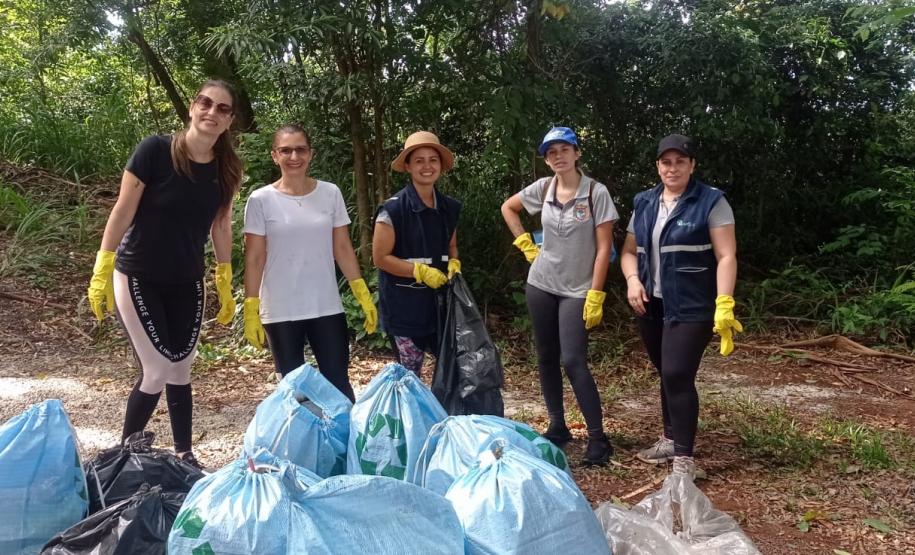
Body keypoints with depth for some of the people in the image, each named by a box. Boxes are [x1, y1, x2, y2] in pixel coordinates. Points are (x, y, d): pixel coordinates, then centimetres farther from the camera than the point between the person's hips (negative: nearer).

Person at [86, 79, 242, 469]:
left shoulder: (226, 168, -3)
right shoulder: (155, 150, -18)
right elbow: (123, 211, -13)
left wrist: (225, 284, 9)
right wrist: (102, 271, -13)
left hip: (186, 284, 5)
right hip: (137, 278, -4)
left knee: (180, 372, 10)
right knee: (158, 372, -8)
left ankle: (184, 454, 24)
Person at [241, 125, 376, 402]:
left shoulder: (330, 193, 3)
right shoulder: (261, 200, -4)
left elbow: (343, 249, 6)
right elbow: (254, 259, -2)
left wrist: (364, 296, 1)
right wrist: (251, 311, -7)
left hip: (327, 308, 2)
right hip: (281, 313, -1)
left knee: (339, 384, 4)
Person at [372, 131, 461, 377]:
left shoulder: (450, 207, 7)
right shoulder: (393, 208, -12)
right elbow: (380, 257, -11)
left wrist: (453, 264, -1)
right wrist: (421, 271, -18)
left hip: (440, 300, 6)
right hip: (405, 305, -5)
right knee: (410, 375, 1)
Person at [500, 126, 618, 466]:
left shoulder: (596, 192, -11)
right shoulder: (542, 188, 0)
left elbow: (604, 248, -12)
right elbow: (508, 208, 19)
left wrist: (595, 296, -15)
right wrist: (526, 245, 9)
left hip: (577, 291, -5)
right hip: (541, 285, 5)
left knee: (573, 361, -12)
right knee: (547, 358, 9)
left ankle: (598, 438, -4)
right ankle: (557, 427, 23)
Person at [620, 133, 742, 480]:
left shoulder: (711, 202, -6)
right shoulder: (644, 203, 10)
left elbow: (726, 256, -11)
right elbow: (629, 250, 15)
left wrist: (724, 305, -20)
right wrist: (633, 280, -5)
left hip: (691, 307, -6)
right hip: (651, 304, 6)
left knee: (678, 375, -12)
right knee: (666, 374, 15)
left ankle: (684, 457, -3)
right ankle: (671, 439, 30)